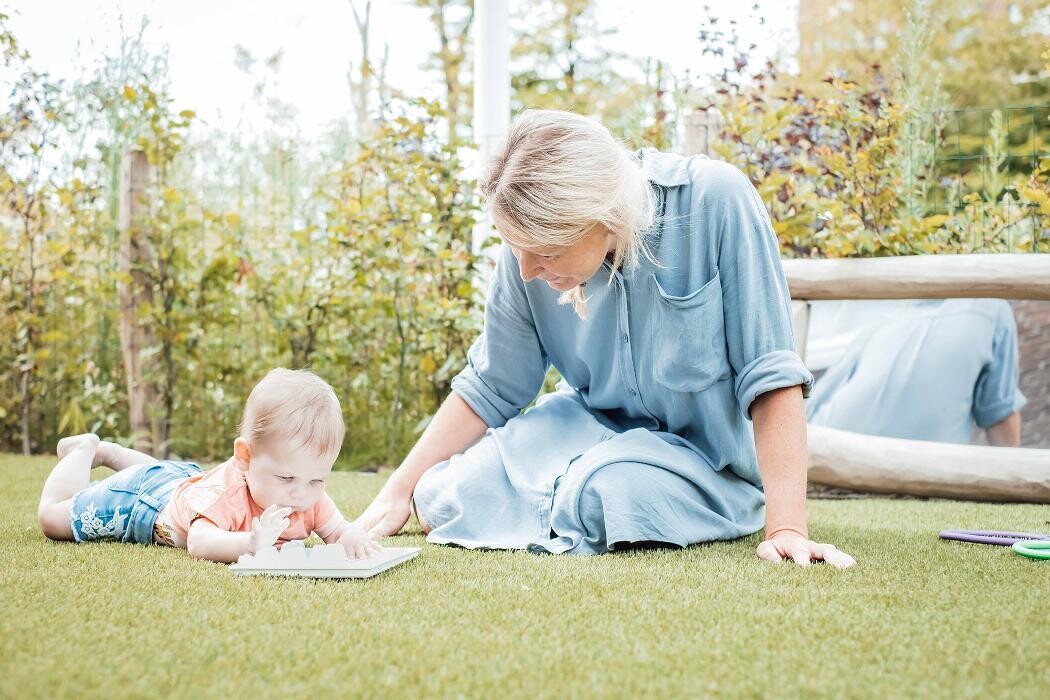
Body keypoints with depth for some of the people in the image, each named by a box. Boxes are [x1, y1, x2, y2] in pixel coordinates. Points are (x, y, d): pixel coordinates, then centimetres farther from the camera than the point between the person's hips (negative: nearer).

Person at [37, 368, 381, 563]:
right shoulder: (225, 493, -49)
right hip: (142, 497, -7)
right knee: (52, 518, 8)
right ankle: (84, 450, 30)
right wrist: (251, 542, -81)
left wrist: (352, 535, -52)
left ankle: (108, 452, 57)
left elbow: (336, 529, -27)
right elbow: (199, 543, -62)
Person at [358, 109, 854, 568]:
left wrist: (786, 527, -29)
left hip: (702, 455, -4)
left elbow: (770, 374, -23)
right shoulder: (536, 237, -14)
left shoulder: (716, 202, -26)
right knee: (441, 499, -16)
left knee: (607, 494, -34)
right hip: (590, 423, 4)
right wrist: (398, 492, -6)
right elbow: (490, 386, -2)